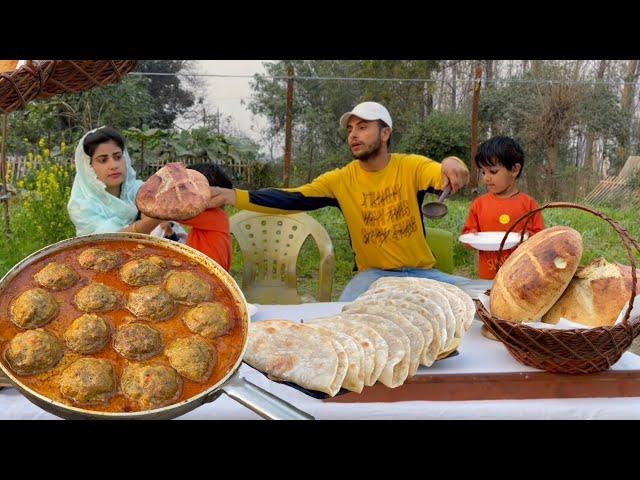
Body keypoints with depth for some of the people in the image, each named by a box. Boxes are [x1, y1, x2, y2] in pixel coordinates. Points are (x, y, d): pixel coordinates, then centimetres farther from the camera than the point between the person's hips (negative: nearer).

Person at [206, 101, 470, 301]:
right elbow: (292, 199, -13)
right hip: (374, 274, 0)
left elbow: (448, 177, -27)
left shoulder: (411, 166, -8)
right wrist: (232, 195, -26)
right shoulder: (341, 179, -6)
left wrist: (451, 164, -54)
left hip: (420, 272, 1)